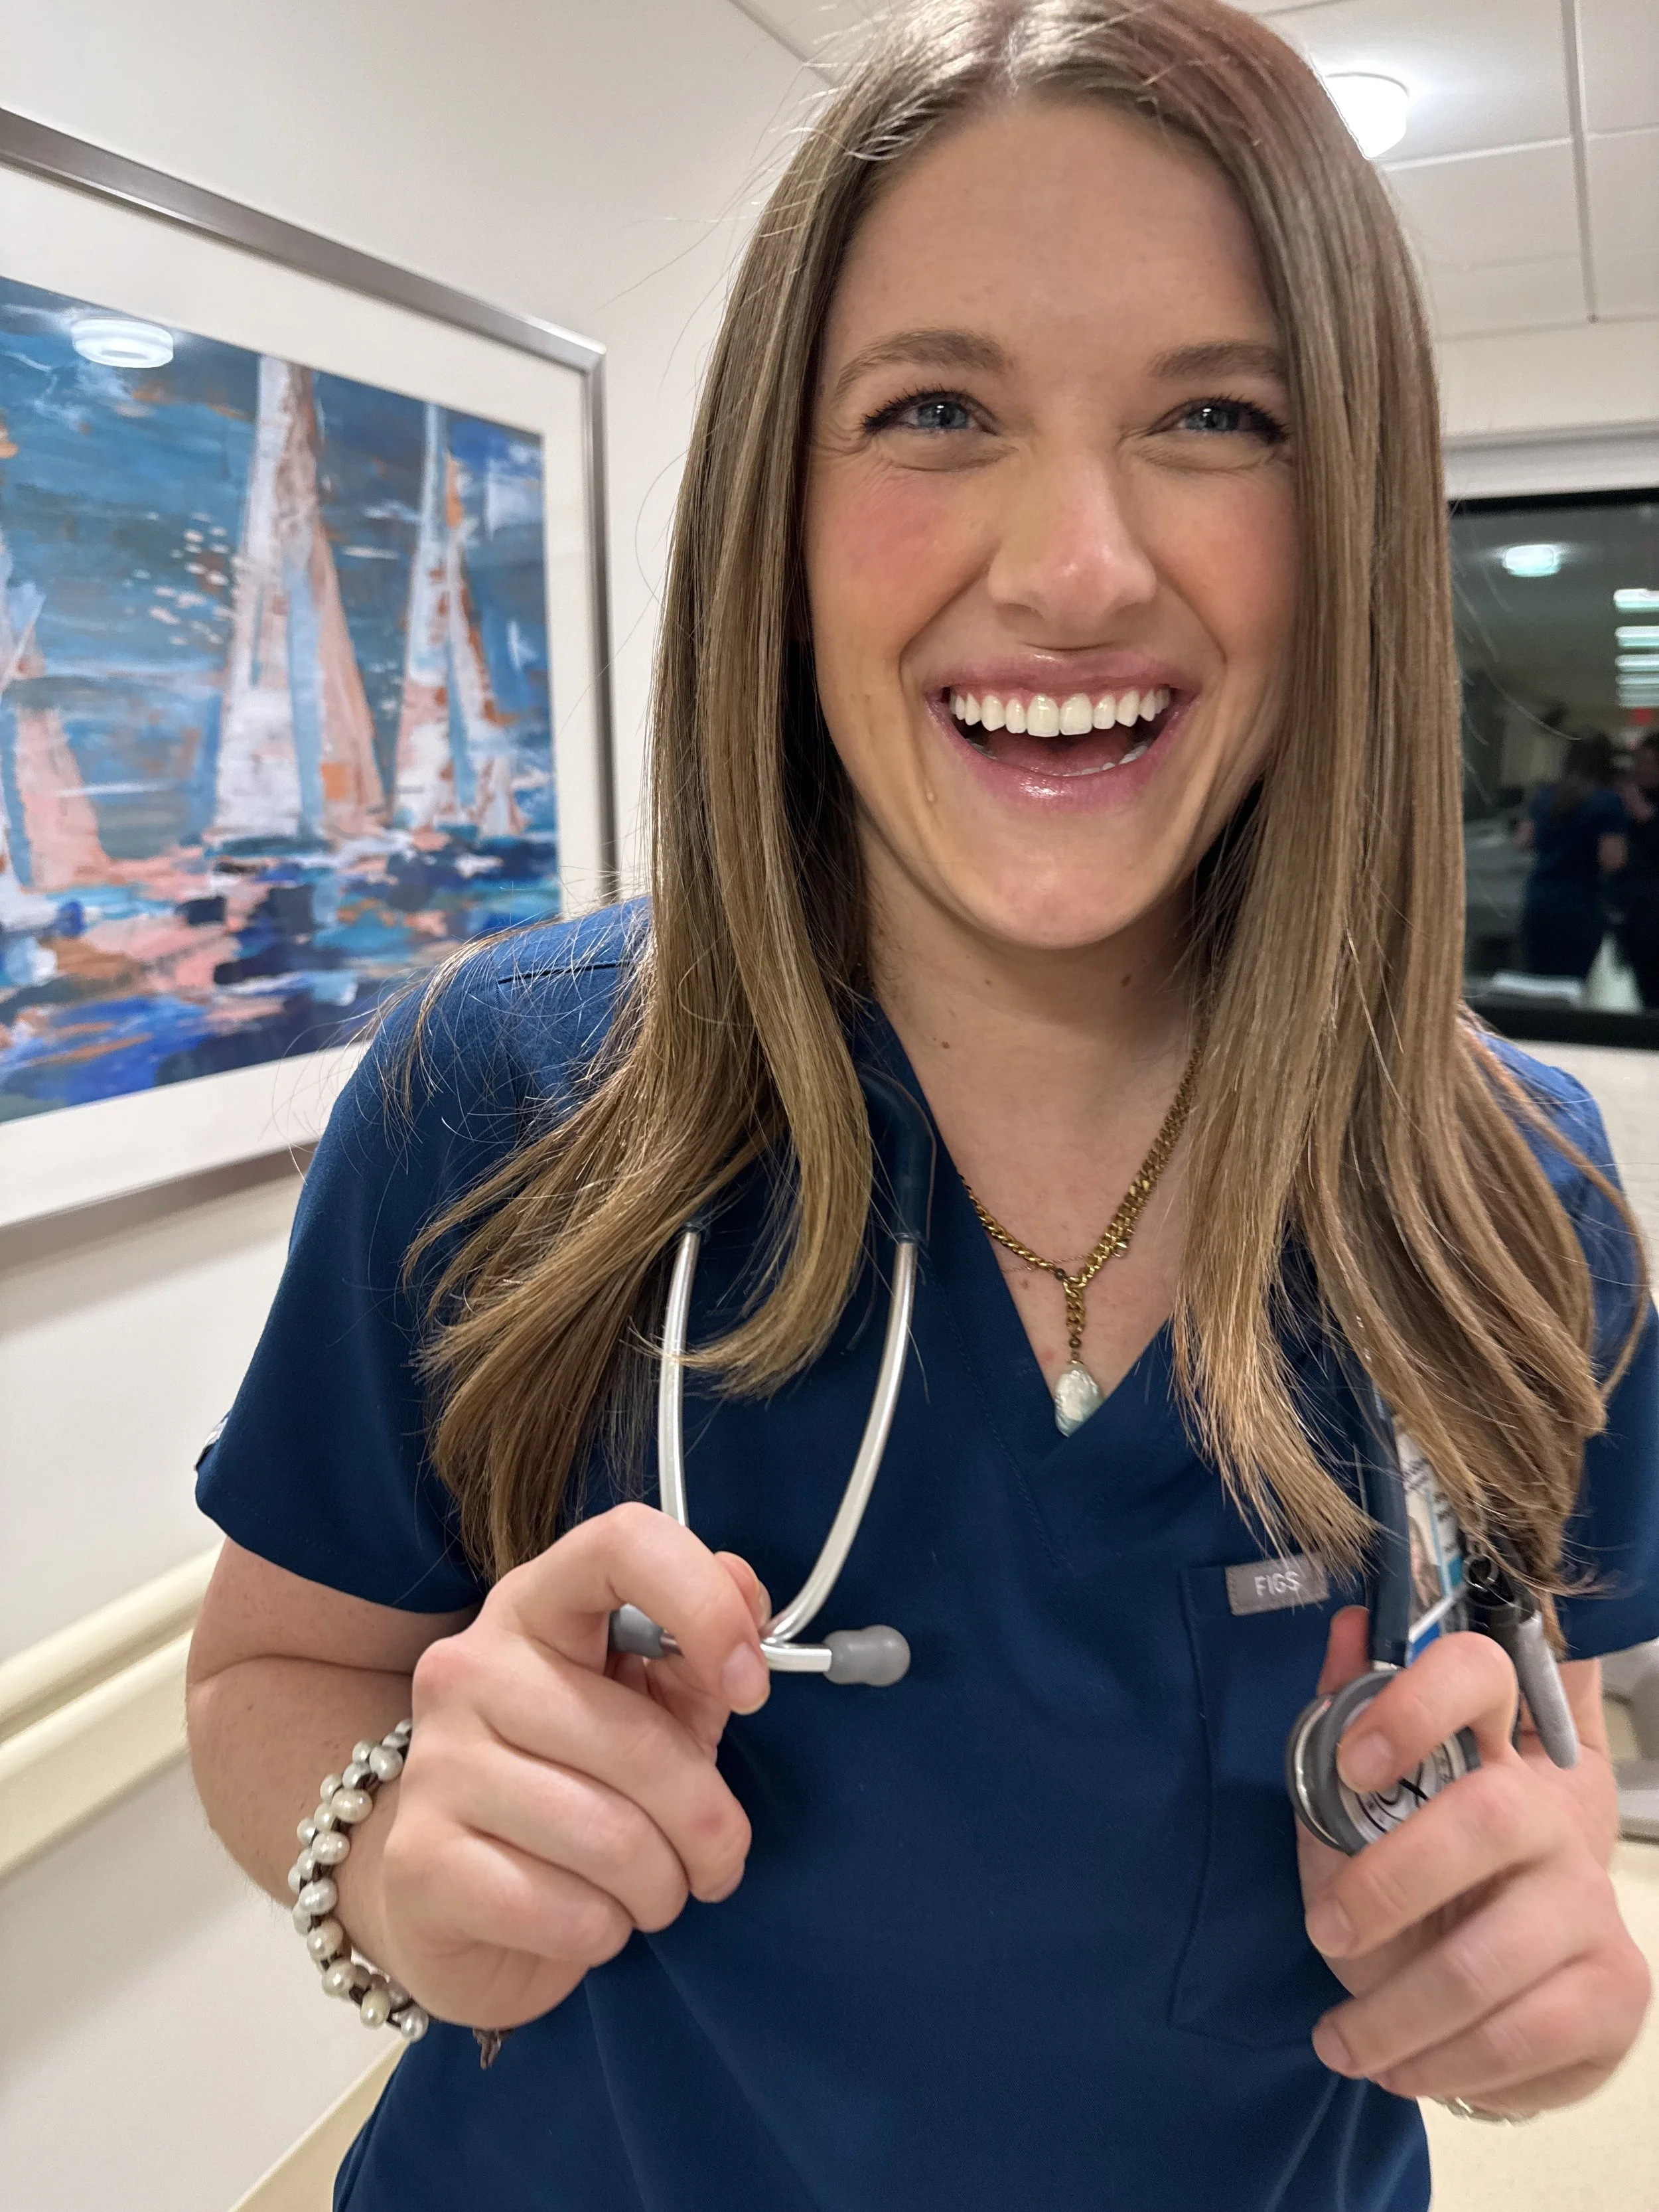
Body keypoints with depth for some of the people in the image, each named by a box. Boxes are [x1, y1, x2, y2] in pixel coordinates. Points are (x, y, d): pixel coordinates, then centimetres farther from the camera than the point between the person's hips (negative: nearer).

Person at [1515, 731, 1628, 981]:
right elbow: (1612, 861, -15)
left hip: (1536, 902, 5)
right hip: (1579, 908, -5)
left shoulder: (1544, 795, 6)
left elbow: (1523, 842, 14)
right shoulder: (1608, 802, -10)